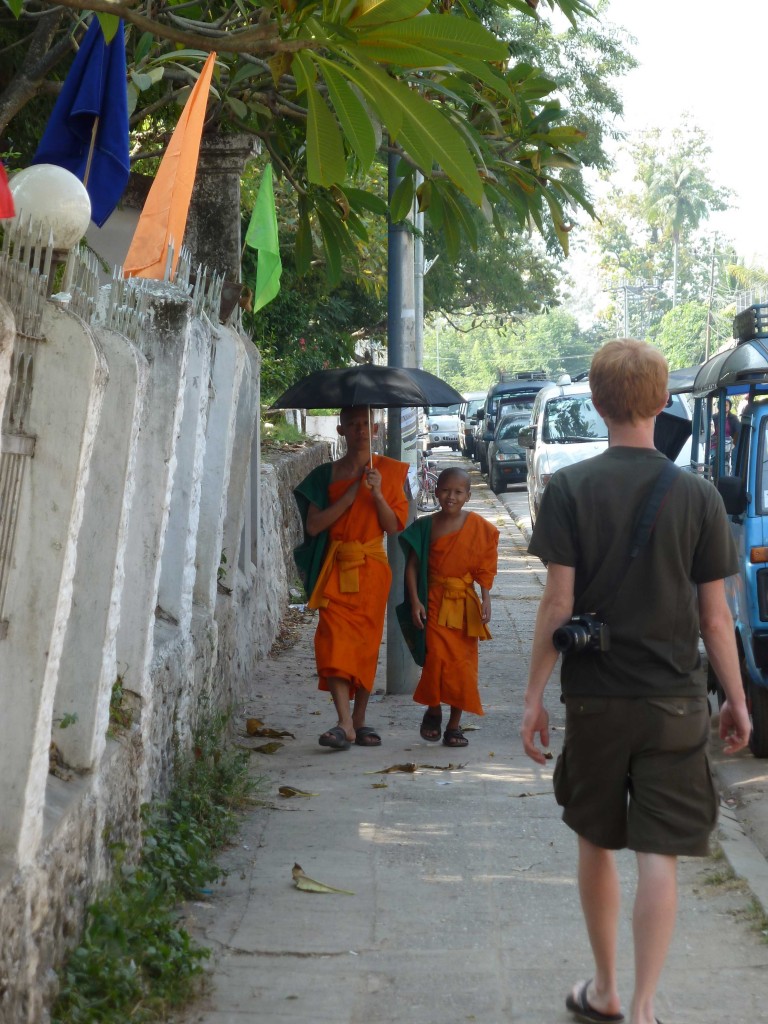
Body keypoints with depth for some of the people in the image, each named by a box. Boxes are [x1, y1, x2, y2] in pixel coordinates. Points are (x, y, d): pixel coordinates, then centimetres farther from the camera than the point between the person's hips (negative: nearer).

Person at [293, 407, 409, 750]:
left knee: (367, 642, 3)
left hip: (372, 568, 1)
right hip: (336, 567, -1)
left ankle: (359, 720, 15)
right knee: (334, 639, -16)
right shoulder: (326, 474, 6)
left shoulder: (388, 471, 7)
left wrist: (377, 494, -15)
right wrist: (352, 493, -9)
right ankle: (344, 722, -21)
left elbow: (395, 527, 1)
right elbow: (313, 525, -5)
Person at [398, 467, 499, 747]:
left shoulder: (478, 527, 0)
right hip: (433, 601, -1)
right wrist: (415, 601, -9)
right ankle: (433, 711, 13)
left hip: (464, 603, 1)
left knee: (462, 663, 2)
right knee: (436, 657, -12)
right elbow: (412, 566, 0)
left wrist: (485, 600, -8)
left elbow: (485, 569, 2)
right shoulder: (426, 526, 0)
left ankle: (454, 725, 12)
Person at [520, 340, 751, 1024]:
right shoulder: (698, 496, -4)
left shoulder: (570, 488, -6)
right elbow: (714, 614, -2)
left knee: (596, 845, 16)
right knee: (658, 856, 1)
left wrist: (535, 696, -2)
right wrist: (736, 700, 8)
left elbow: (558, 603, -9)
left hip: (594, 699, 1)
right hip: (674, 703, 0)